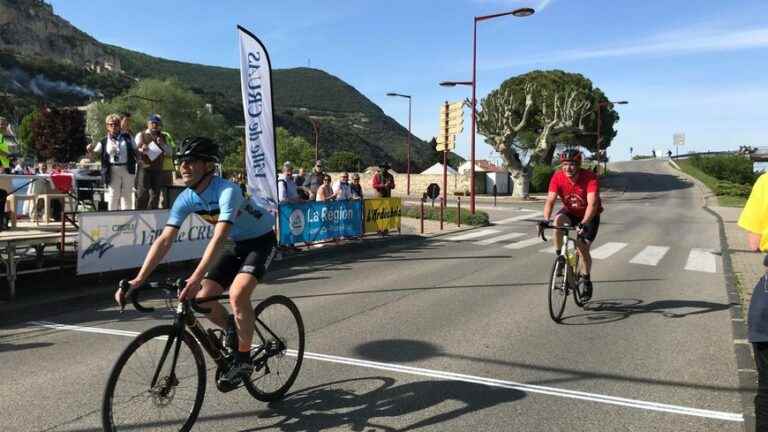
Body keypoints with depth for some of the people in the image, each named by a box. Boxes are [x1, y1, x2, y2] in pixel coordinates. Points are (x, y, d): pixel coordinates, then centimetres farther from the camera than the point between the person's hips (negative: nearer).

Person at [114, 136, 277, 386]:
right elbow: (164, 241, -14)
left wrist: (196, 278, -52)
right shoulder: (186, 199, -11)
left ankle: (243, 359, -8)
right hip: (238, 245, 7)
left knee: (237, 294, -28)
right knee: (202, 298, -4)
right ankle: (238, 336, 22)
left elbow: (219, 238, -42)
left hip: (261, 241, -7)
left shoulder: (227, 191, -31)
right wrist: (138, 280, -23)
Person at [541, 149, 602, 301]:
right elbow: (550, 200, -27)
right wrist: (546, 220, -43)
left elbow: (592, 204, -38)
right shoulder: (557, 177, -21)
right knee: (558, 220, -32)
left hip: (589, 216, -2)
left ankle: (585, 279, 15)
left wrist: (584, 223, -52)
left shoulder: (590, 178, -30)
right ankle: (559, 256, -15)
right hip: (570, 212, 2)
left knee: (583, 249, -11)